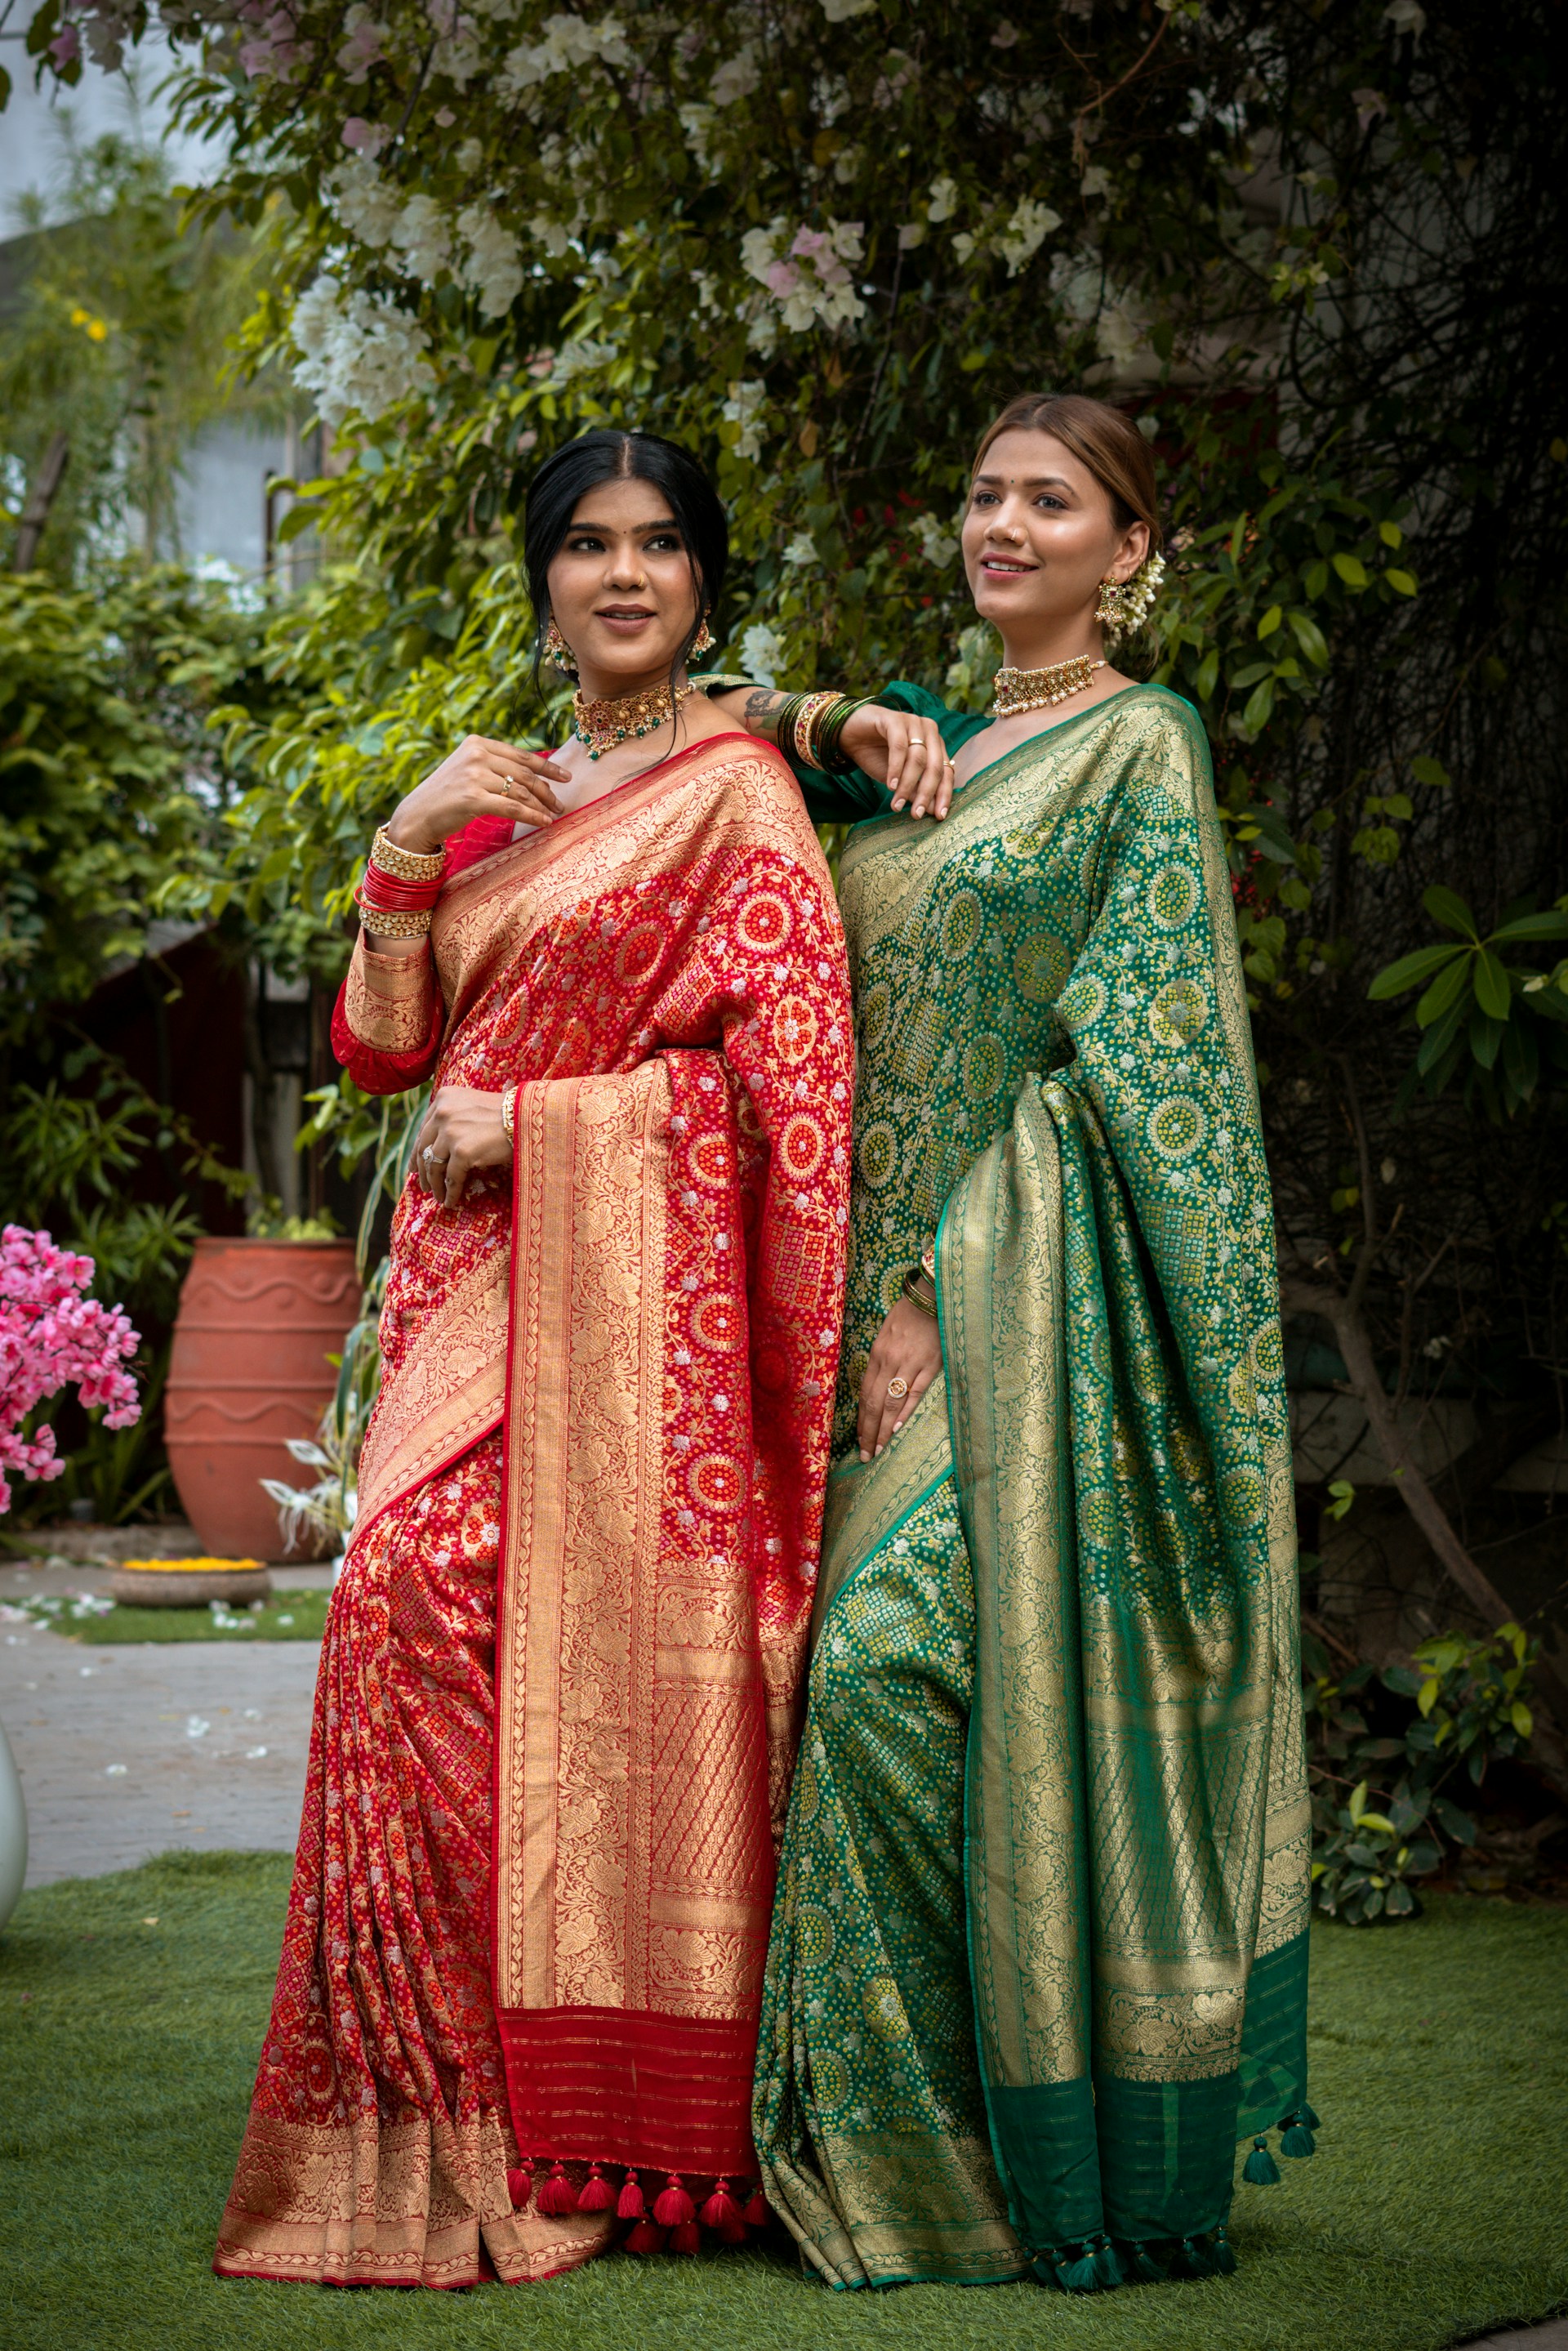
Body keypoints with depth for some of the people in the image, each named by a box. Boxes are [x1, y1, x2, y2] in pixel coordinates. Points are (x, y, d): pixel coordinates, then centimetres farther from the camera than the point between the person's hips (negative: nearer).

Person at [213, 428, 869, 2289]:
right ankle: (453, 2128, 1)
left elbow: (788, 1070, -10)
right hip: (476, 1292, 6)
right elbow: (384, 1047, 16)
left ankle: (605, 2142, -9)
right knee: (416, 1621, -5)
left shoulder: (734, 793, -1)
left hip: (628, 1292, -6)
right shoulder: (496, 798, 20)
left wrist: (526, 1122, -10)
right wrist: (408, 845, 2)